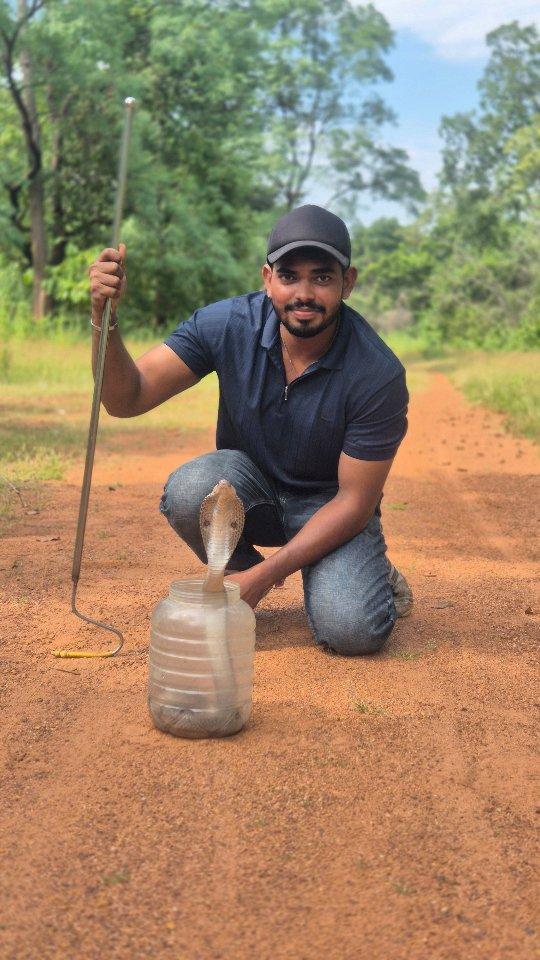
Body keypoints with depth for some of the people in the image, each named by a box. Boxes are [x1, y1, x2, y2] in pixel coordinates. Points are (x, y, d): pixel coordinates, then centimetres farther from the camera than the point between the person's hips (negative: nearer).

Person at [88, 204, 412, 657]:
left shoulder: (379, 374, -26)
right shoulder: (227, 325, -19)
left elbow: (355, 501, -20)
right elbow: (128, 398, -22)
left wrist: (266, 575, -27)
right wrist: (104, 316, -41)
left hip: (330, 505, -2)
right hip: (249, 485, 3)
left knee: (350, 631, -28)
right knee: (190, 489, -33)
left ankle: (371, 575, 9)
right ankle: (236, 578, 0)